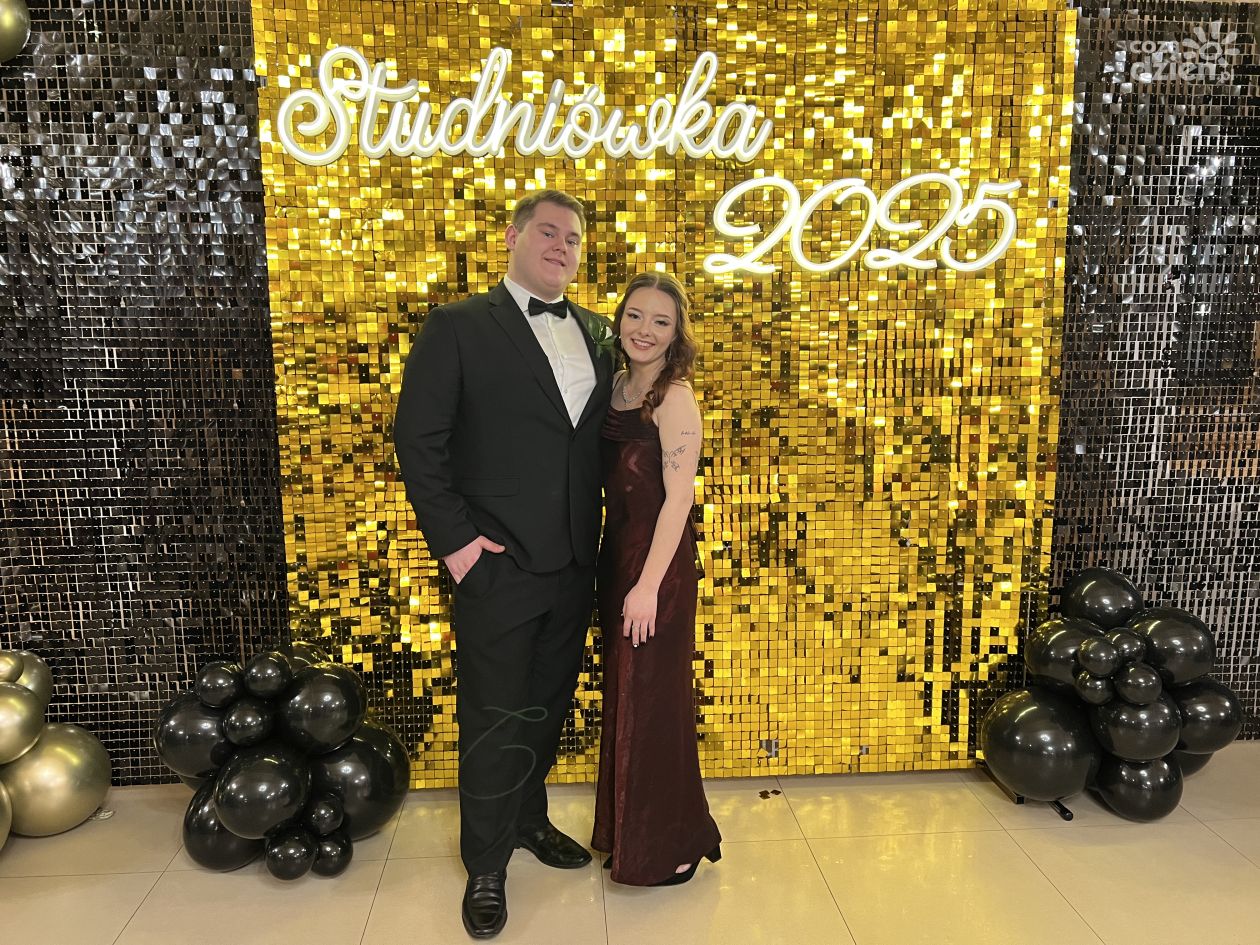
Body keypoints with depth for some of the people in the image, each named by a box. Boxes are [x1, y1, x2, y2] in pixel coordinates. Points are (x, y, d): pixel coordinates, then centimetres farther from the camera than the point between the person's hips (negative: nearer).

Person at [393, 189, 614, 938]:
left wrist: (597, 540, 5)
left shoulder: (597, 334, 10)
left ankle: (529, 818, 42)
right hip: (498, 564, -5)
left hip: (574, 565, 5)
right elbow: (418, 440, -9)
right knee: (493, 720, 7)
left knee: (549, 707, 19)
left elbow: (601, 437, 13)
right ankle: (487, 865, 27)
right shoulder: (458, 328, -6)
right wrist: (454, 539, -13)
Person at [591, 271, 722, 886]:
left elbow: (679, 497, -18)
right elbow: (614, 481, 11)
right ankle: (628, 830, 37)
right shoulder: (617, 385, 8)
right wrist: (621, 573, 7)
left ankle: (670, 845, 26)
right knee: (623, 692, 18)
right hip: (616, 551, 8)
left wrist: (649, 585, -20)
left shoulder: (675, 398, -14)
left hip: (657, 559, -8)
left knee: (653, 698, 5)